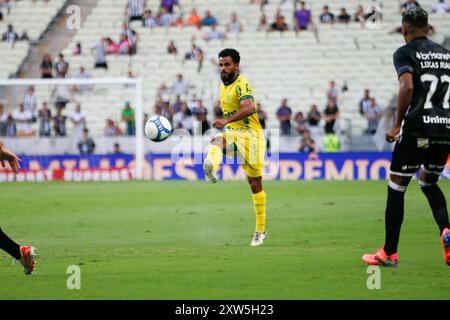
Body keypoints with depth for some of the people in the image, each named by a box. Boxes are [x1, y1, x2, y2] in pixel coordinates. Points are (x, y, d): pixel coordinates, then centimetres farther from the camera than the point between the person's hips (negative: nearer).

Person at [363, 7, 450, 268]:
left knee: (396, 188, 4)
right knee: (429, 183, 23)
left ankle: (389, 253, 6)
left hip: (417, 128, -6)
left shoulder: (405, 53, -2)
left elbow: (407, 87, -18)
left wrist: (398, 124, -10)